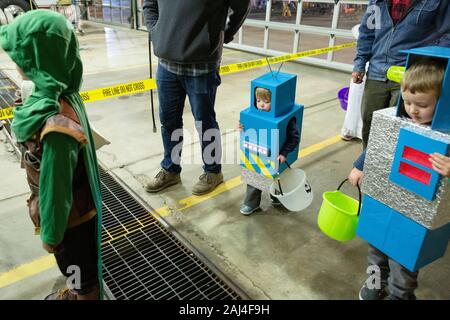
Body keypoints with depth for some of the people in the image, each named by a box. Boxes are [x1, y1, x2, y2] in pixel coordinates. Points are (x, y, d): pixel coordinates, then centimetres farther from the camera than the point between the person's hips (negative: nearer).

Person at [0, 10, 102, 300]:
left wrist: (51, 234, -11)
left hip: (69, 216, -8)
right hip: (76, 207, 8)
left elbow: (55, 188, -26)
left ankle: (85, 295, 48)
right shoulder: (62, 93, -9)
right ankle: (78, 292, 57)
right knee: (76, 264, 32)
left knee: (79, 266, 21)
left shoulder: (56, 126, -38)